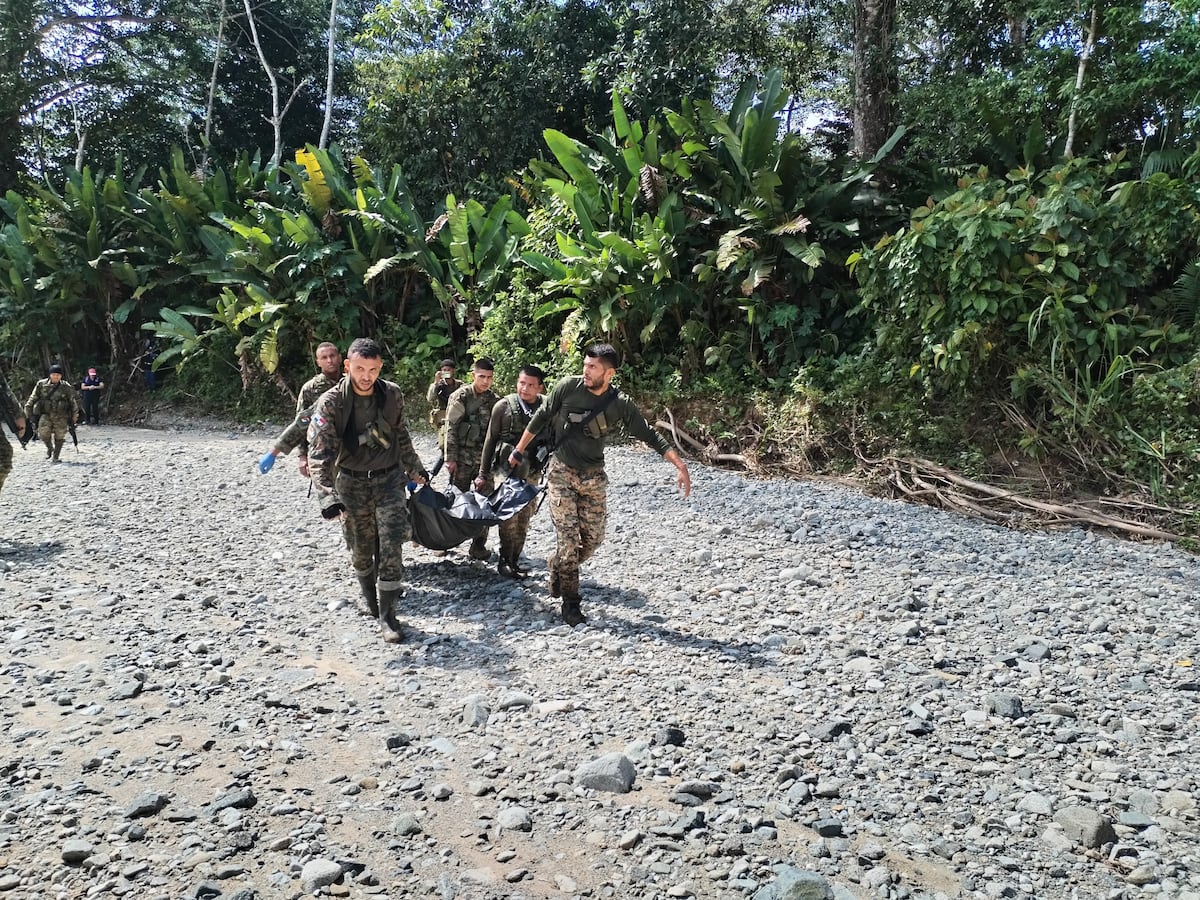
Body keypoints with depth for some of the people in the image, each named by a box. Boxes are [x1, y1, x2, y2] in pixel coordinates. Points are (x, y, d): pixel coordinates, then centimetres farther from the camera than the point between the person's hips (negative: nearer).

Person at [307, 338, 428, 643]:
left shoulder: (392, 395, -5)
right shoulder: (331, 403, -15)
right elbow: (320, 453, -20)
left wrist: (414, 468, 21)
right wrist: (327, 497, -31)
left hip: (389, 481, 1)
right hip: (352, 485, -1)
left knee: (391, 550, -7)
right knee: (361, 552, 11)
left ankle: (387, 615, 5)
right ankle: (371, 600, 38)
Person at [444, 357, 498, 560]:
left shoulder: (494, 400, 7)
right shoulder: (461, 396, -5)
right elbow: (451, 428, -7)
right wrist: (451, 458, -11)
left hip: (485, 458, 3)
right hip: (463, 458, -3)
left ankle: (479, 544, 11)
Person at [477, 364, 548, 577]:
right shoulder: (503, 406, -6)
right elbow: (490, 440, 0)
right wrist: (483, 474, 0)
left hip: (531, 472, 3)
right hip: (506, 470, -3)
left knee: (524, 519, 9)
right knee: (509, 517, -6)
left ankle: (514, 560, 20)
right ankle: (504, 561, 6)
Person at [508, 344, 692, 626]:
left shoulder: (620, 404, -8)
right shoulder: (568, 386, -11)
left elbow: (649, 435, -6)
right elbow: (540, 418, 0)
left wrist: (680, 465, -12)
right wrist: (518, 451, 7)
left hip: (593, 477, 3)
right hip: (562, 473, -2)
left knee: (593, 538, 4)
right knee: (569, 537, -7)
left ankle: (558, 565, 33)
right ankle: (571, 603, 4)